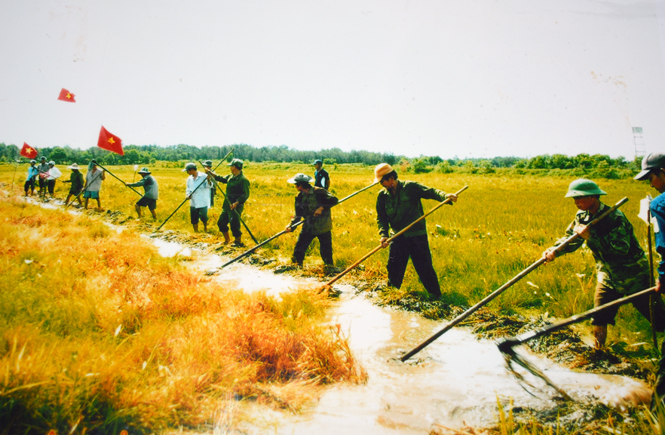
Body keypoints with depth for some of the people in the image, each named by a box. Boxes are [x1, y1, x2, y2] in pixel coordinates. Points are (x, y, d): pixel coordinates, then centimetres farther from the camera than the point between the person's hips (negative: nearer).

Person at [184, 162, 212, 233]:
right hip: (193, 203, 6)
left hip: (203, 202, -6)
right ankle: (196, 232, 22)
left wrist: (208, 181, -37)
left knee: (203, 217, -14)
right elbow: (188, 189, 20)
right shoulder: (189, 178, 12)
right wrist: (188, 195, 0)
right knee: (194, 220, 7)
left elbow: (209, 186, -16)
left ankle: (205, 227, 16)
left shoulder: (203, 176, -7)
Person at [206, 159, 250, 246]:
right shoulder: (230, 176, 11)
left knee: (234, 224, -9)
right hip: (227, 204, 9)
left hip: (236, 206, -9)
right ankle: (227, 239, 30)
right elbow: (222, 179, 28)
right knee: (221, 222, 15)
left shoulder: (243, 180, -16)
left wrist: (236, 203, -28)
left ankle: (238, 241, 8)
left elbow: (246, 195, -20)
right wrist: (211, 173, 26)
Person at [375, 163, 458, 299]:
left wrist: (445, 196, -31)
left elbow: (430, 192, -12)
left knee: (424, 267, 0)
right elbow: (381, 217, 4)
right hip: (398, 236, 4)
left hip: (417, 235, -4)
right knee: (393, 266, 8)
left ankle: (435, 295, 16)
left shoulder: (410, 187, -9)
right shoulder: (382, 195, 2)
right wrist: (384, 234, -11)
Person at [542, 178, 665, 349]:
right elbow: (571, 238, 0)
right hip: (607, 275, 6)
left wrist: (590, 236, -34)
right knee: (600, 315, 7)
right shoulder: (582, 216, -3)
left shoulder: (614, 217, -25)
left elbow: (620, 249, -32)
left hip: (633, 274, -6)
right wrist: (554, 250, -19)